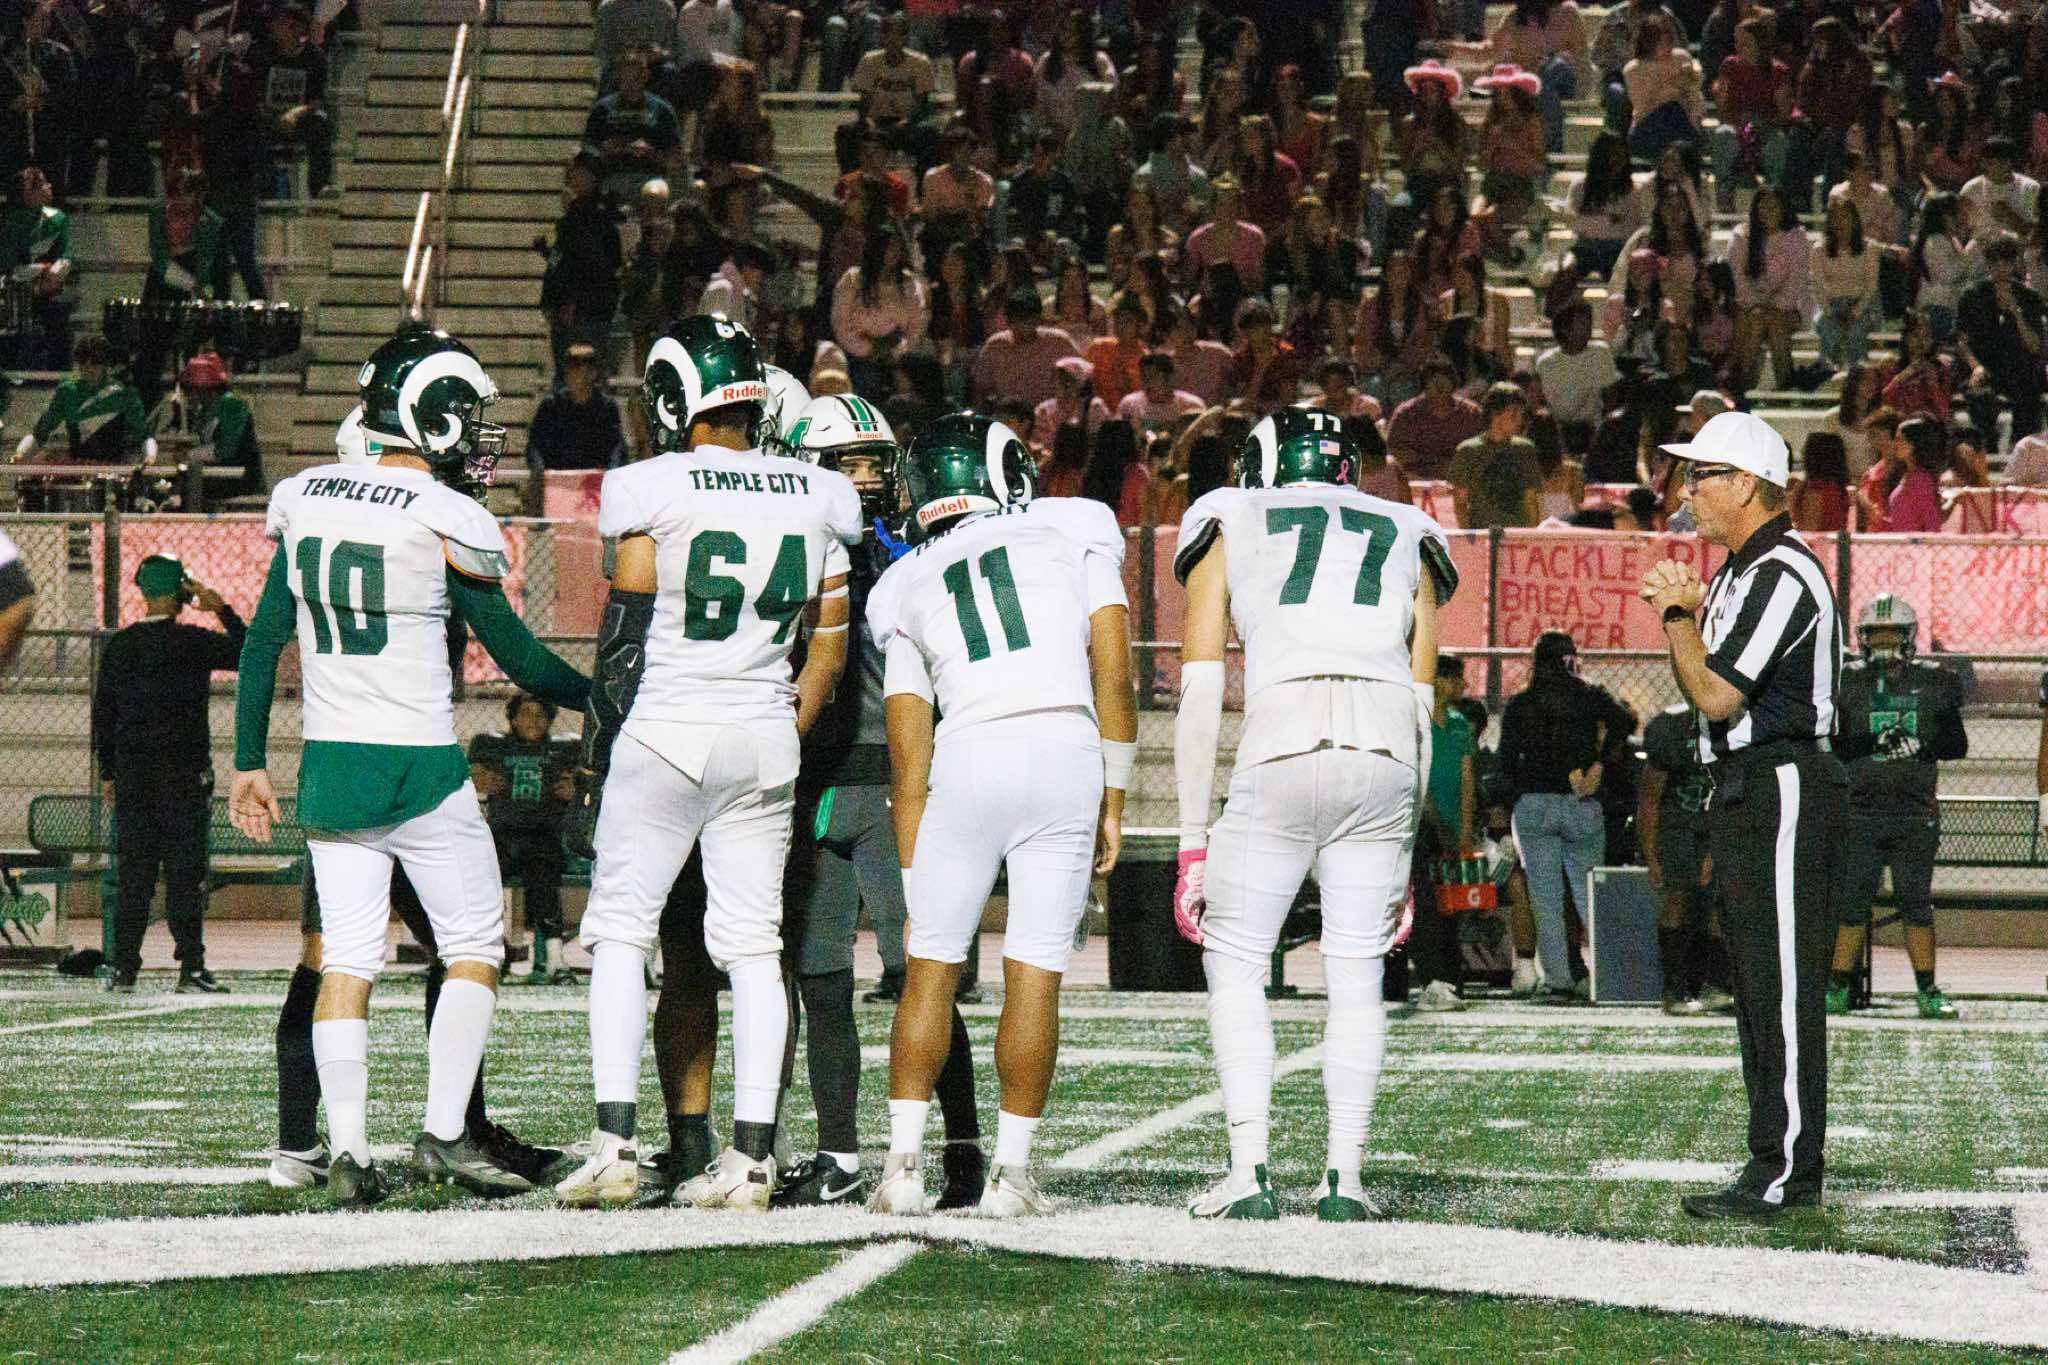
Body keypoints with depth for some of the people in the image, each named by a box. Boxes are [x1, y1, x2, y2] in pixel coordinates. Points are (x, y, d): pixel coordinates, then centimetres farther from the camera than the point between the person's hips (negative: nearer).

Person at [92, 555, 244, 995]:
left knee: (133, 869, 7)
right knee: (185, 868, -3)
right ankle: (191, 968, -6)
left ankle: (124, 967, 6)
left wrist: (108, 772, 16)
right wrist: (223, 611, 5)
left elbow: (102, 711, 10)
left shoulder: (119, 645, 6)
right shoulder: (194, 643, -8)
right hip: (183, 769, -4)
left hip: (132, 772, 4)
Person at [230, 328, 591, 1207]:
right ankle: (444, 1134, 2)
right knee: (474, 948, 7)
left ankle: (349, 1153, 0)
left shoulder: (306, 501, 6)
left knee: (346, 962, 6)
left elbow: (263, 642, 10)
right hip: (418, 770, -5)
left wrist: (249, 762, 16)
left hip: (329, 766, 5)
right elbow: (516, 656, -4)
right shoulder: (443, 519, -11)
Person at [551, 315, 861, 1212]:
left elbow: (624, 643, -6)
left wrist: (594, 767, 0)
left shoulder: (650, 492, -8)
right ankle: (751, 1156, 5)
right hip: (764, 737, 4)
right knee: (753, 945, 7)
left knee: (621, 929, 5)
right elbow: (828, 651, 9)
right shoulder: (819, 500, 6)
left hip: (664, 731, -4)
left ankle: (615, 1145, -2)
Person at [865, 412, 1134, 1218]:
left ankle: (905, 1162, 5)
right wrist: (1114, 802, 13)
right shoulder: (1074, 533, 16)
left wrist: (913, 883, 18)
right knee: (1034, 976, 3)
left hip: (969, 757, 1)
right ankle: (1011, 1173, 4)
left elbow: (908, 763, 15)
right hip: (1070, 754, -1)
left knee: (931, 966, 11)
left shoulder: (908, 588, 19)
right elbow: (1114, 676, 8)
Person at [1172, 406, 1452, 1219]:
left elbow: (1200, 700, 11)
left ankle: (1250, 1174, 4)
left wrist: (1193, 847, 11)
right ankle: (1344, 1177, 9)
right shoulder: (1404, 544, 26)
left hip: (1281, 752, -2)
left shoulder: (1231, 530, 20)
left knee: (1236, 962, 11)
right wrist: (1405, 862, 25)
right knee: (1357, 975, 12)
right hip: (1385, 758, 2)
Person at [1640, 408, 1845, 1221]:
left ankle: (1786, 1174, -10)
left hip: (1784, 790, -11)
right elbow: (1705, 685, 22)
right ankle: (1777, 1165, 17)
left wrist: (1678, 614, -7)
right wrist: (1686, 615, 8)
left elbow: (1716, 698, -19)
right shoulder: (1737, 573, 18)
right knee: (1756, 987, 12)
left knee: (1784, 987, -10)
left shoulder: (1784, 576, -15)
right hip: (1739, 790, 11)